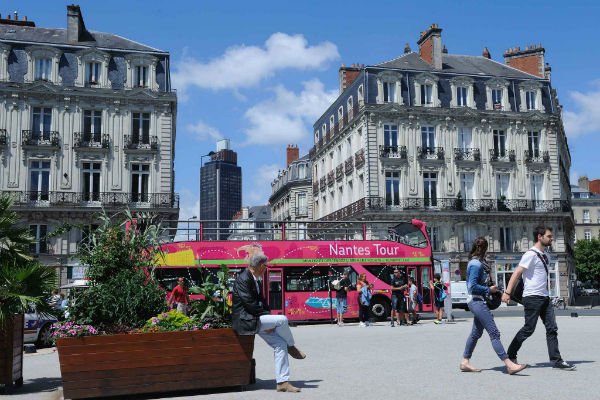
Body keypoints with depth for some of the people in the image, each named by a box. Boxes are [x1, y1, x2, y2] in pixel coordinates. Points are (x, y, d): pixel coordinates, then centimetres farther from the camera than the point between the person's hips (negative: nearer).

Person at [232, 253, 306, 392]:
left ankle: (283, 382, 0)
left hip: (256, 321, 10)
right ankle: (291, 347, 5)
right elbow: (249, 304, -21)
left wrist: (268, 318, 4)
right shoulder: (243, 279, -15)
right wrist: (267, 315, -14)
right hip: (245, 321, -10)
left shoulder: (255, 280, 17)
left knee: (280, 344, -2)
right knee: (282, 319, -22)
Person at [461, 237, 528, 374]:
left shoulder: (478, 262, 16)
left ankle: (465, 362, 19)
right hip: (477, 301, -11)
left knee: (476, 332, 14)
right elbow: (472, 286, -21)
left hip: (479, 302, 11)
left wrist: (491, 289, 12)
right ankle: (509, 364, -14)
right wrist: (489, 289, -12)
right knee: (494, 333, -12)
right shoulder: (476, 264, -16)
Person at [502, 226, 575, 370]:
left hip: (544, 297, 9)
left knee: (552, 328, 4)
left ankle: (556, 361, 7)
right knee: (529, 329, -4)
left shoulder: (545, 255, 16)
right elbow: (517, 273, -17)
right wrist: (507, 292, -23)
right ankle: (510, 355, 11)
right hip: (532, 297, -9)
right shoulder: (531, 254, -12)